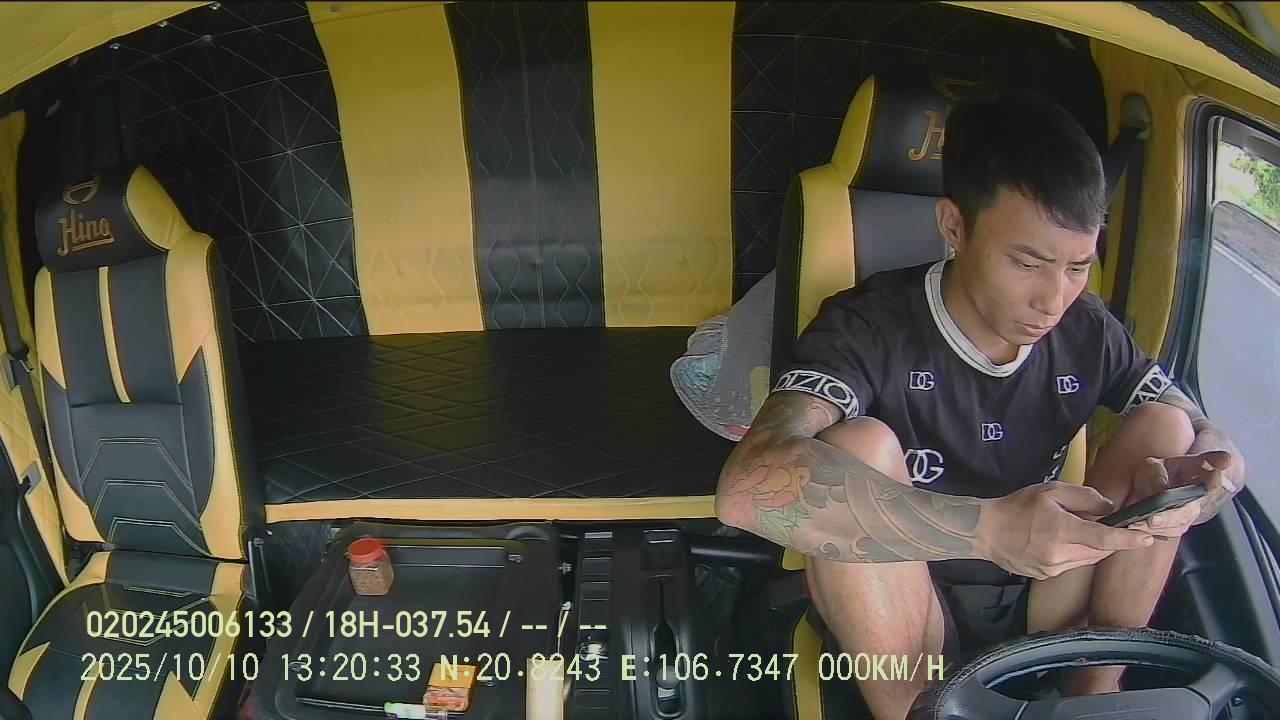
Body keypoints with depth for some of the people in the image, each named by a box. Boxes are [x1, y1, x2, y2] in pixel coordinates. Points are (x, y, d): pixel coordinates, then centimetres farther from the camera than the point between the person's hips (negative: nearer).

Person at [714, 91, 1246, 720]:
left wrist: (1213, 470, -23)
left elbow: (1212, 439, 5)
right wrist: (990, 528, -47)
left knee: (1166, 429, -5)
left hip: (1043, 612, 5)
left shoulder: (1088, 332, -3)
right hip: (904, 621, -5)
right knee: (858, 449, -30)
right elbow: (749, 486, -39)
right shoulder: (871, 329, -21)